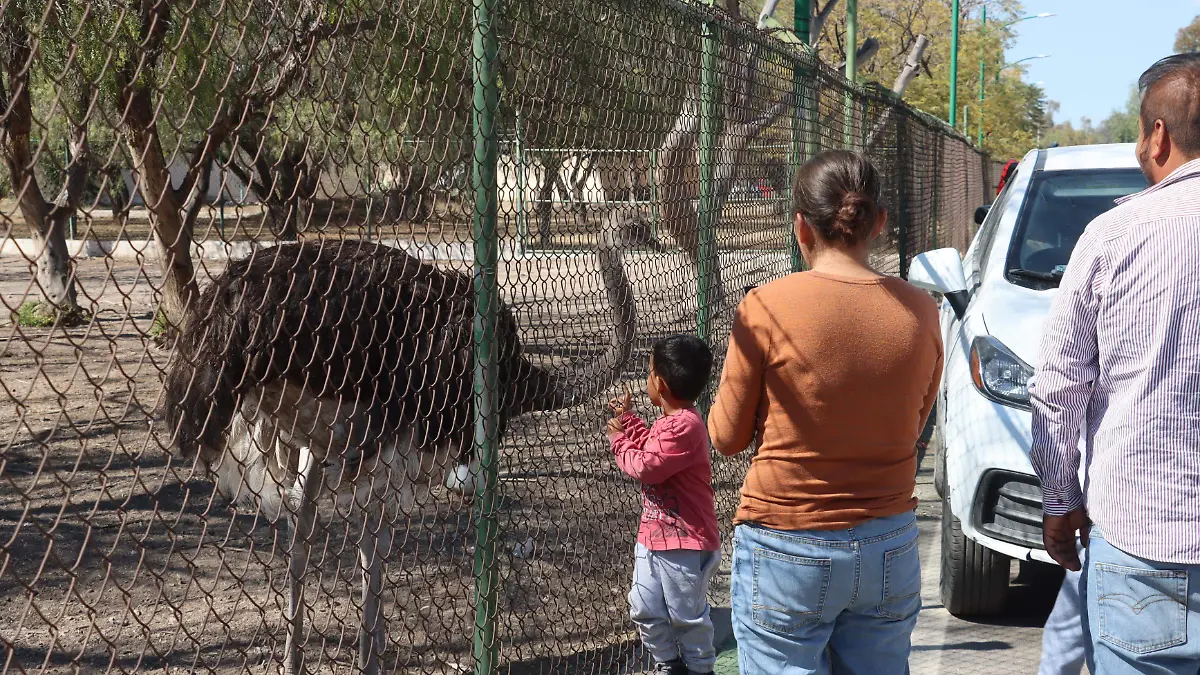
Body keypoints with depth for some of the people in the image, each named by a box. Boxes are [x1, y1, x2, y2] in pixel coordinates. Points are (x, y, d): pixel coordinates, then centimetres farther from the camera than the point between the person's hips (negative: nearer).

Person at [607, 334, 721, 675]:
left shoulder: (684, 426, -25)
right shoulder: (668, 421, 8)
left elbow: (646, 467, -24)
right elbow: (652, 449, 26)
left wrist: (620, 440, -8)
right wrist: (628, 418, 22)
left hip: (685, 544, -10)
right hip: (653, 536, 10)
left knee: (687, 615, 6)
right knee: (645, 611, 17)